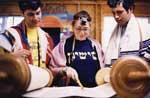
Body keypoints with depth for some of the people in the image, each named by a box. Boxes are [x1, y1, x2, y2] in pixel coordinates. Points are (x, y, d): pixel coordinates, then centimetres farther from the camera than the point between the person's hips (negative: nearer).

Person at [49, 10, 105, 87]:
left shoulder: (95, 45, 10)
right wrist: (65, 70, -10)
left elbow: (102, 69, 18)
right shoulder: (63, 45, 3)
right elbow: (52, 69, 5)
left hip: (93, 89, 2)